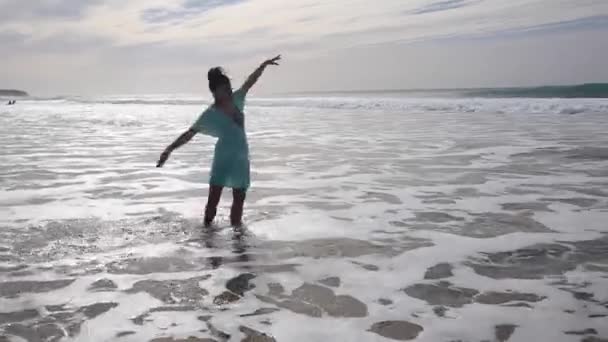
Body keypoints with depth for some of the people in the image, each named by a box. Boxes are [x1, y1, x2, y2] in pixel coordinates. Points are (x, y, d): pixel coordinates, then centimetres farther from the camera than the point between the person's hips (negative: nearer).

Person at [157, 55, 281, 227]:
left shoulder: (236, 100, 2)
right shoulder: (210, 114, -12)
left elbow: (250, 82, 15)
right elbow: (189, 133, -15)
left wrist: (264, 64, 19)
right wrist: (170, 148, -25)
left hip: (241, 158, 5)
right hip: (223, 158, -5)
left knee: (239, 199, 12)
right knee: (213, 198, -8)